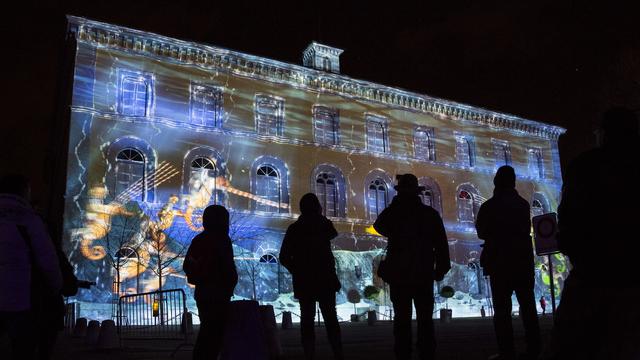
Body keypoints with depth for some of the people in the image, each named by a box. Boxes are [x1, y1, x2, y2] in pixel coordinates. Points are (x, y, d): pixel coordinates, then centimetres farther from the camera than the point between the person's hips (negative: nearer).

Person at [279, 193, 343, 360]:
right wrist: (320, 217, 18)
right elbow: (333, 234, 21)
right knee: (330, 318, 6)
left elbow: (284, 257, -1)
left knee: (307, 320, 5)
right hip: (325, 279, -1)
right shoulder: (324, 224, -3)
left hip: (303, 281, 1)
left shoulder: (294, 228, 2)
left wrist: (296, 270, 11)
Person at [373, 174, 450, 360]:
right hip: (423, 274, 1)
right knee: (425, 319, 8)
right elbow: (441, 244, -2)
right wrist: (441, 268, 6)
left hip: (398, 274, 0)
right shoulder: (430, 213, -1)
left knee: (402, 319, 5)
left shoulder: (392, 213, -3)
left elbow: (378, 226, 18)